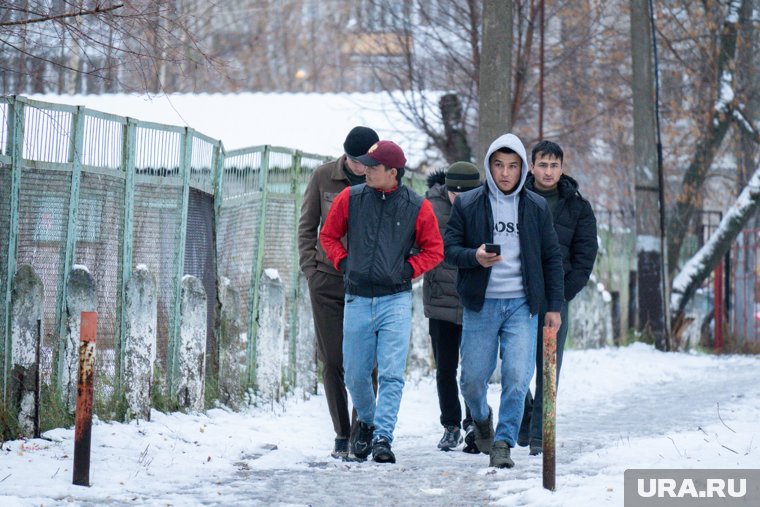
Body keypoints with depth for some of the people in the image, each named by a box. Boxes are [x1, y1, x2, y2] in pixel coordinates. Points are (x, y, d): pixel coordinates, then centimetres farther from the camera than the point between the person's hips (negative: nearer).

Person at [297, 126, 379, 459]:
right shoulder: (324, 177, 1)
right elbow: (307, 227, 9)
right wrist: (310, 269, 0)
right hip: (328, 281, 1)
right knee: (333, 361, 2)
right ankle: (342, 435, 10)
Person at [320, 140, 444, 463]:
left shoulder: (417, 207, -1)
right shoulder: (350, 199, 3)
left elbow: (434, 251, 9)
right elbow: (328, 236, 17)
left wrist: (408, 269, -2)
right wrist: (343, 263, 4)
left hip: (396, 300, -2)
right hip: (358, 299, 2)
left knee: (391, 374, -11)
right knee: (355, 375, 7)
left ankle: (383, 437, -10)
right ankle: (366, 422, 32)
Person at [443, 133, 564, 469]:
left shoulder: (537, 207, 8)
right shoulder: (467, 204, 3)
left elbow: (552, 258, 11)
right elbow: (449, 248, 3)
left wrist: (554, 306, 7)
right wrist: (474, 257, -19)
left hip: (522, 305, 0)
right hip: (480, 304, 0)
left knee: (517, 377, -11)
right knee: (473, 379, 3)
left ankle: (503, 442, -2)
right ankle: (482, 419, 33)